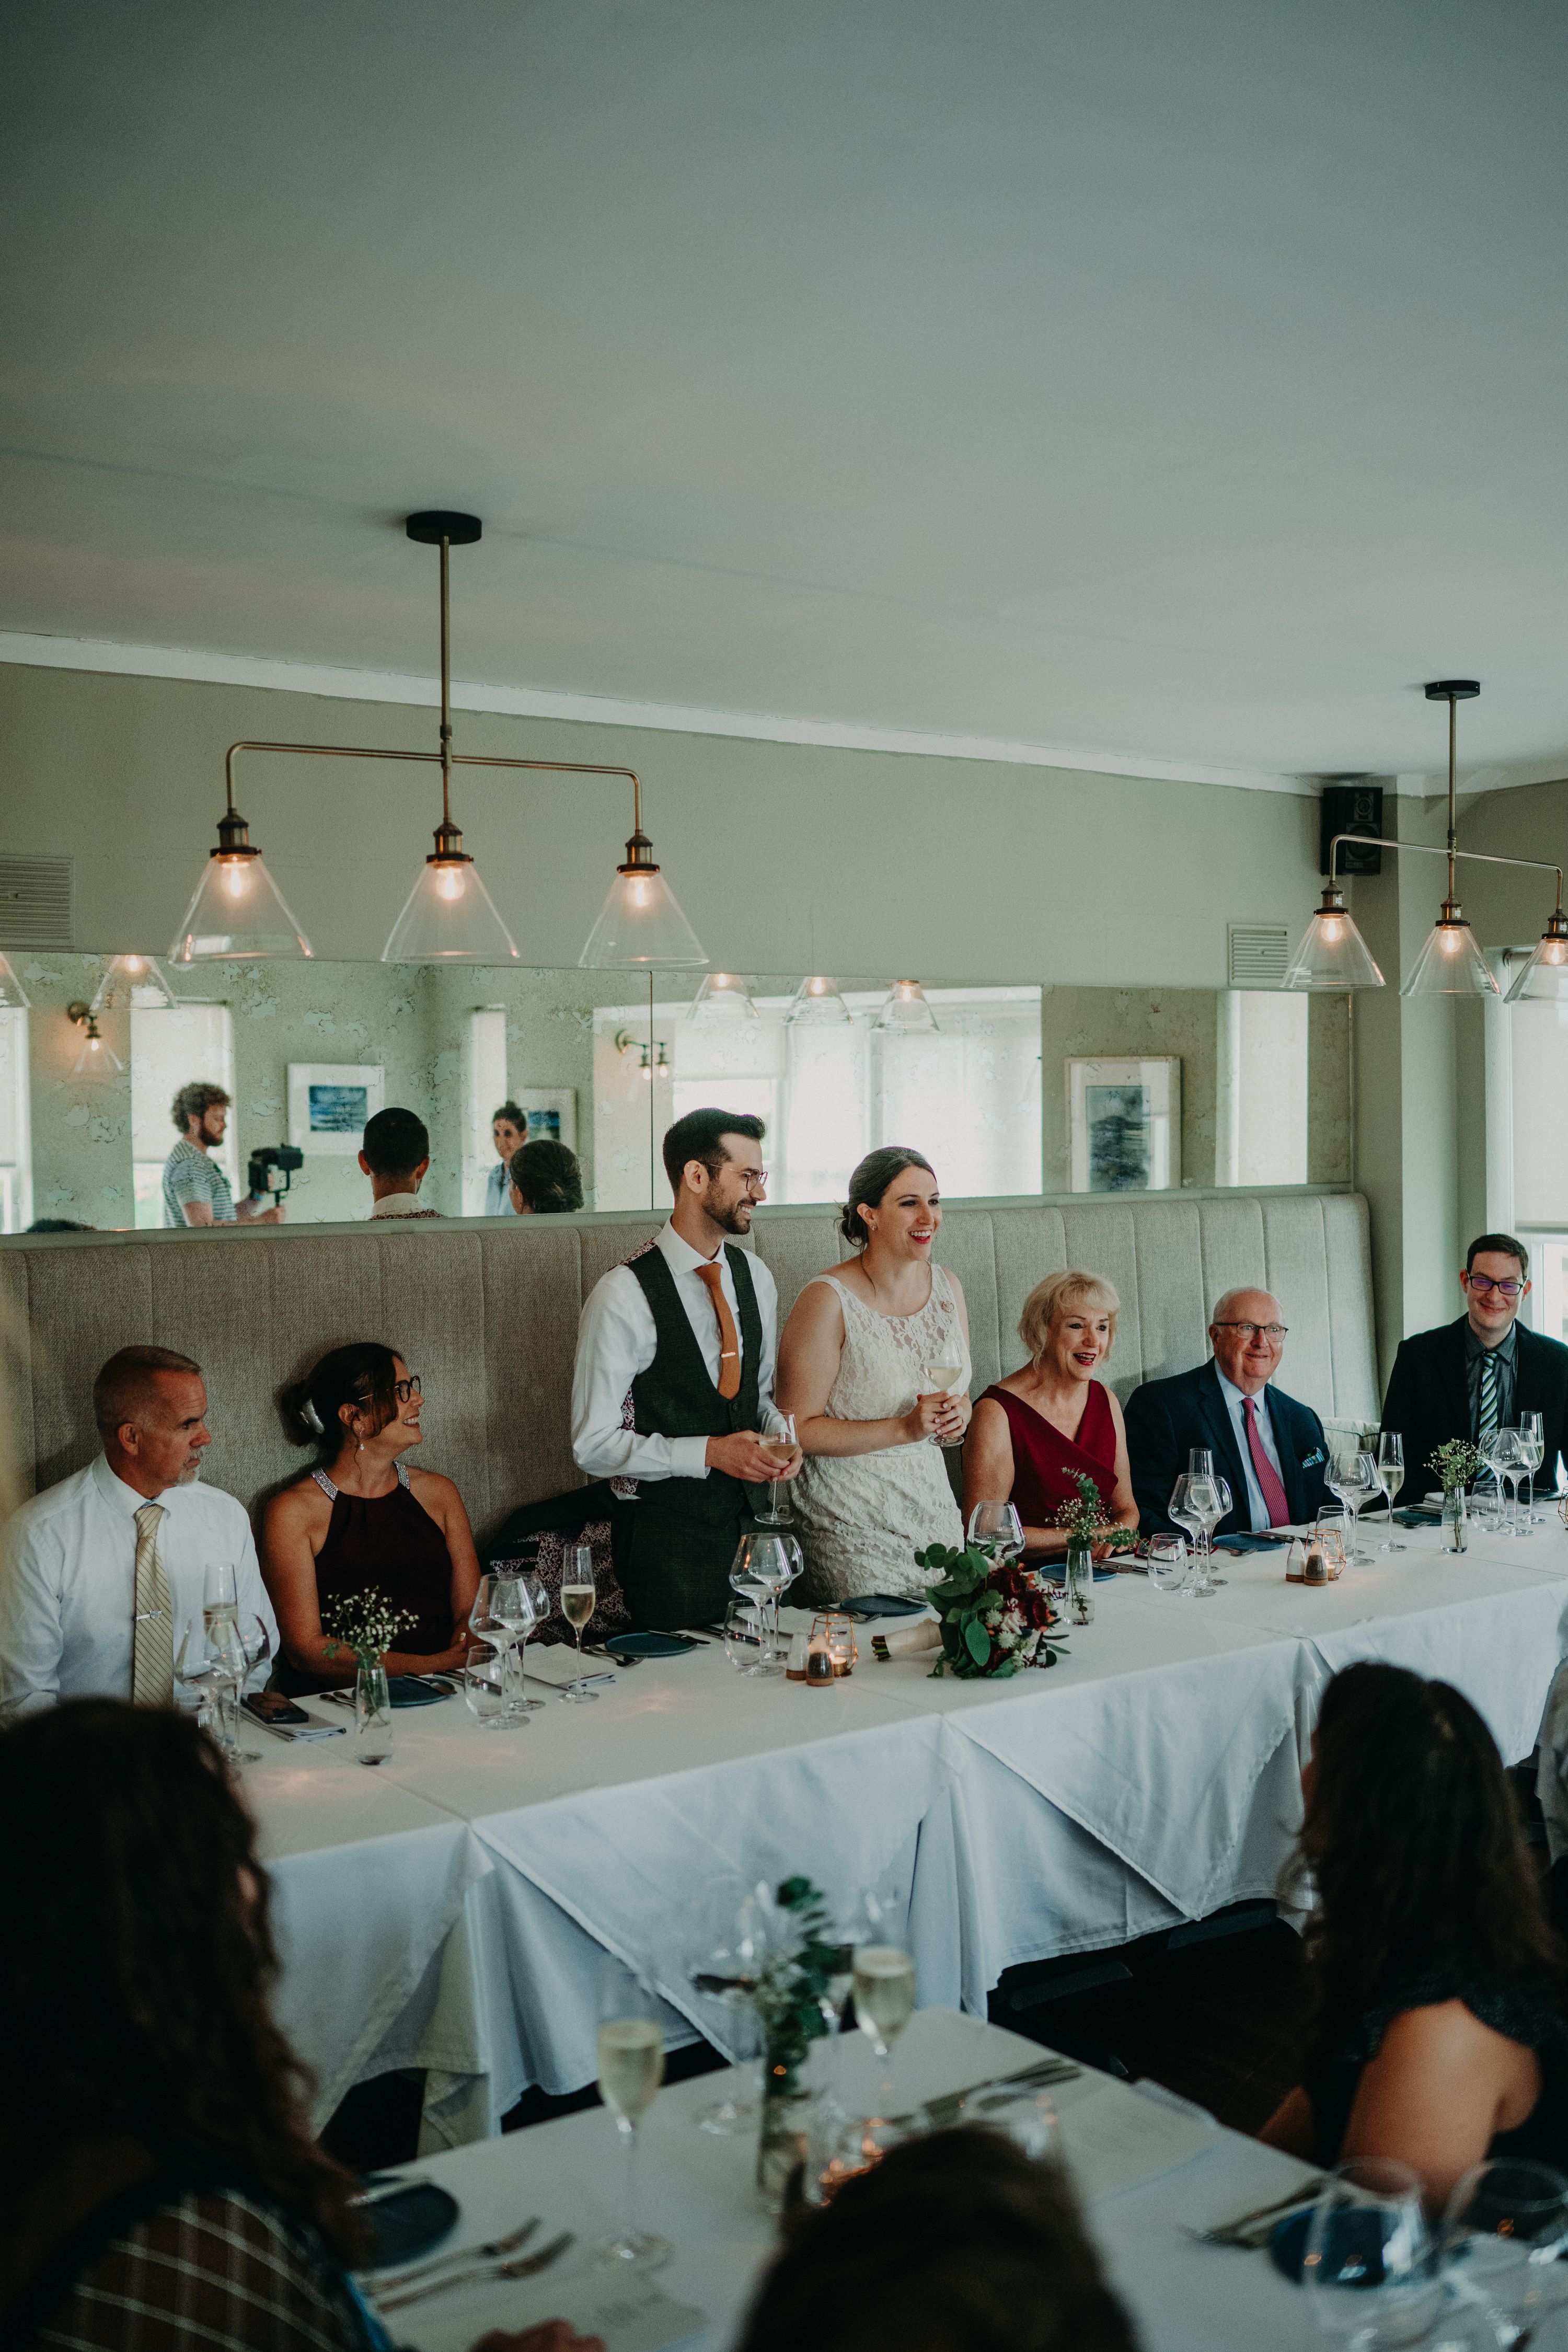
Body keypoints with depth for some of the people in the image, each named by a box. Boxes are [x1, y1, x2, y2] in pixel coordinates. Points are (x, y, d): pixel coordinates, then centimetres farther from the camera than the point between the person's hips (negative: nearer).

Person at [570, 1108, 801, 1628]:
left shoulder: (755, 1277, 6)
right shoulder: (624, 1296, -16)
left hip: (745, 1517, 6)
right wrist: (707, 1453, -23)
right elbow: (593, 1445, -15)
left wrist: (780, 1434, -4)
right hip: (664, 1526, -6)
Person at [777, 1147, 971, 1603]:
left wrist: (958, 1416, -5)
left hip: (933, 1508, 6)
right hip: (851, 1525, -6)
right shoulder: (829, 1299, -15)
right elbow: (798, 1429, -17)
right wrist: (903, 1429, -22)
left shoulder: (946, 1286, 5)